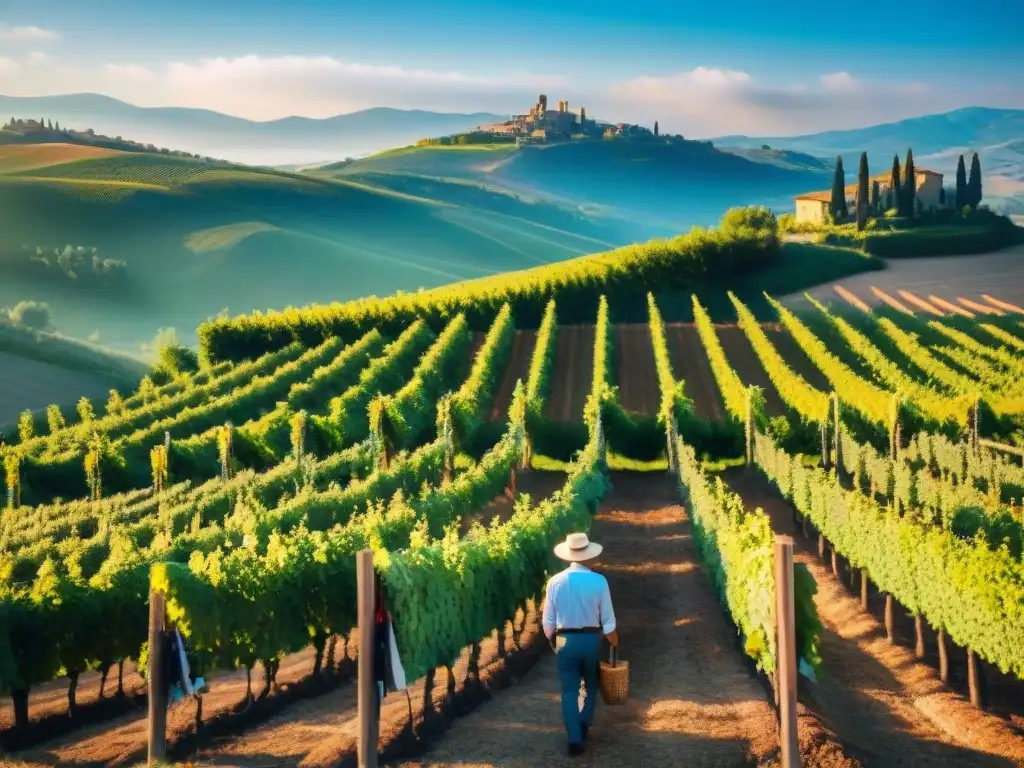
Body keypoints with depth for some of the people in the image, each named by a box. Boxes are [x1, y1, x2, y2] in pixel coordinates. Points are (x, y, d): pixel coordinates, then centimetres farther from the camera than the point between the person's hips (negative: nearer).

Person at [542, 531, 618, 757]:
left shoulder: (555, 581, -7)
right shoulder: (598, 581, -11)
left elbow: (548, 619, 1)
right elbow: (607, 619, -5)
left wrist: (551, 640, 18)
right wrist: (613, 639, 11)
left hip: (565, 640, 0)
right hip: (591, 639, 0)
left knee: (569, 691, 5)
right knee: (590, 685, 23)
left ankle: (575, 739, -1)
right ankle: (584, 727, 31)